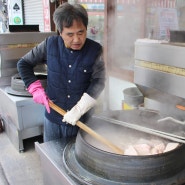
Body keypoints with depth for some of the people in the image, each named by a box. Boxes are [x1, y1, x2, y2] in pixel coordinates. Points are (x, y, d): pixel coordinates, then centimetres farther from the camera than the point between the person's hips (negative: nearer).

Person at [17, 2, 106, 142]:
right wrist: (35, 88, -10)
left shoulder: (95, 50, -9)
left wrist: (79, 109, -26)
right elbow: (23, 64, 4)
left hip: (83, 120, -1)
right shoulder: (50, 45, -6)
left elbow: (98, 82, -15)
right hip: (53, 118, 1)